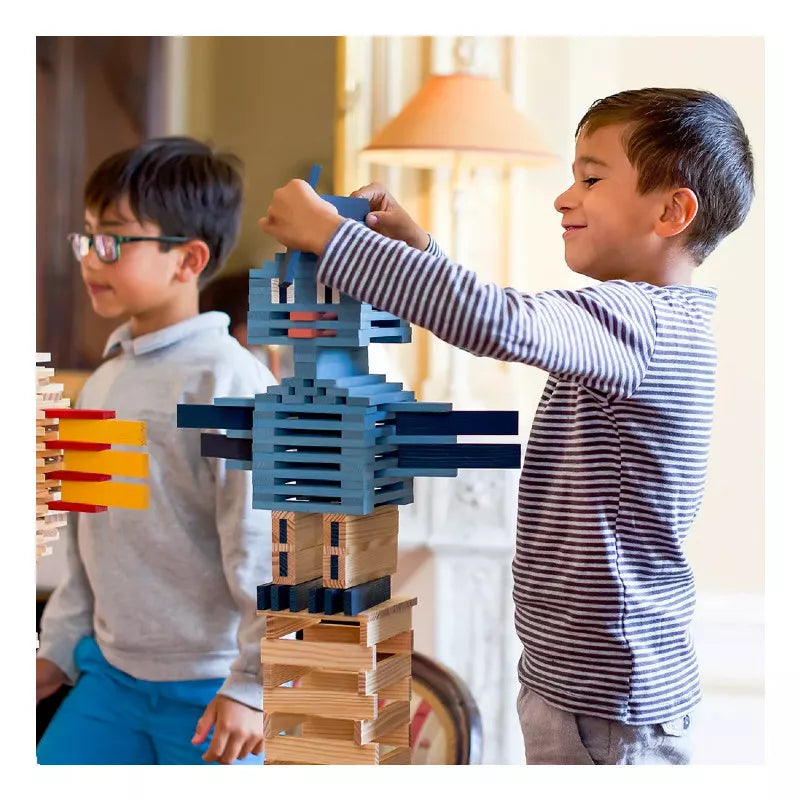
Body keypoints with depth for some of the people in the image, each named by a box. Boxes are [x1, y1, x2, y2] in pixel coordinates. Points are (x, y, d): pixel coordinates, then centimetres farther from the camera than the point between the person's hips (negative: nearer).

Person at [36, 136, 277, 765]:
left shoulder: (224, 380, -16)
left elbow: (265, 543, -19)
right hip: (111, 677, 8)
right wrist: (60, 647, 19)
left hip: (208, 693, -7)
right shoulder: (103, 381, 9)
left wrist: (253, 683, -18)